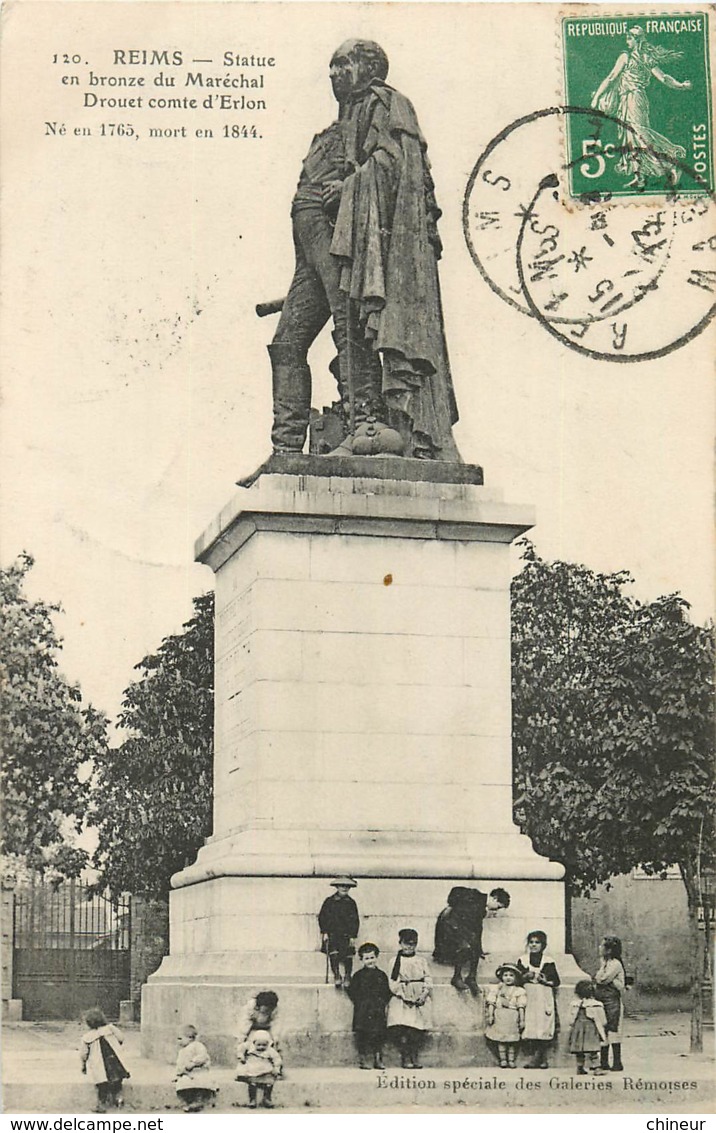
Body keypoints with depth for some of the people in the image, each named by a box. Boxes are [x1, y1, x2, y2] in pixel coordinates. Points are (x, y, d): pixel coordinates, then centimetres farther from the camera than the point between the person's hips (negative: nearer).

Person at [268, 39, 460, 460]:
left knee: (350, 318, -23)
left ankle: (365, 418, -31)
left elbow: (394, 156, -8)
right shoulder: (337, 130, 35)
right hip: (312, 226, 9)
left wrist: (347, 186, -15)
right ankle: (287, 447, -4)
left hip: (345, 222, -9)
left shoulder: (384, 103, 9)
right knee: (289, 339, 0)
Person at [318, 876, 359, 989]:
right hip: (332, 933, -1)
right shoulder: (329, 901, 5)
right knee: (333, 955, -16)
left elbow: (355, 920, 9)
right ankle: (336, 976, -9)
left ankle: (347, 978, 6)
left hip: (346, 934, 1)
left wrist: (353, 936, 1)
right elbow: (322, 917, 7)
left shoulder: (351, 903, 8)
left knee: (348, 957, -4)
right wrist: (324, 932, -2)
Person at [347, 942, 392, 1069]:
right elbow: (352, 991, 1)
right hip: (362, 1011, -2)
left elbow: (387, 992, 13)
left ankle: (378, 1060, 10)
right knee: (362, 1035, -3)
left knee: (379, 1035, 3)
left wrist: (384, 1003, 0)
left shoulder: (382, 975, 9)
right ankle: (363, 1060, 4)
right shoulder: (359, 975, 2)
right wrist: (360, 1003, -6)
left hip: (378, 1011, 2)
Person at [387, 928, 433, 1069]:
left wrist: (424, 994, -9)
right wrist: (404, 995, -12)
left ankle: (415, 1057, 6)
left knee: (418, 1029, -7)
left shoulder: (421, 961, 15)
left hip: (420, 998, 2)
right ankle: (406, 1057, -6)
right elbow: (392, 982, 0)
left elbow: (428, 979, 9)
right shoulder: (395, 961, 7)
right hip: (401, 999, -2)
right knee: (402, 1028, -16)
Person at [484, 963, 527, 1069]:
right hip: (500, 1016, 1)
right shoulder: (496, 989, 7)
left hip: (512, 1017, -1)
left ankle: (511, 1060, 8)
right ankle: (503, 1059, 7)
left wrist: (522, 1020, -1)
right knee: (501, 1039, 1)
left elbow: (521, 1007, 3)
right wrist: (490, 1015, -4)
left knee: (512, 1040, 1)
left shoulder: (519, 991, 4)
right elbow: (491, 1003, 5)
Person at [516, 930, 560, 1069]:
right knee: (531, 1028, -4)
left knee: (542, 1027, -12)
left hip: (544, 999, -2)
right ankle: (542, 1060, 2)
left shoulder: (548, 961, 6)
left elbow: (556, 981, 5)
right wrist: (526, 976, -7)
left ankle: (536, 1058, -13)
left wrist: (545, 980, -11)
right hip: (528, 998, 2)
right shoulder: (522, 960, 12)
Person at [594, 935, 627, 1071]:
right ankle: (604, 1062, 13)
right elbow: (597, 980, 16)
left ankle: (617, 1063, -2)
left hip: (612, 1000, -9)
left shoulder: (615, 964, -11)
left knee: (612, 1031, -6)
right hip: (601, 1001, 9)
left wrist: (603, 965, -8)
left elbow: (602, 979, -17)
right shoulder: (605, 963, 16)